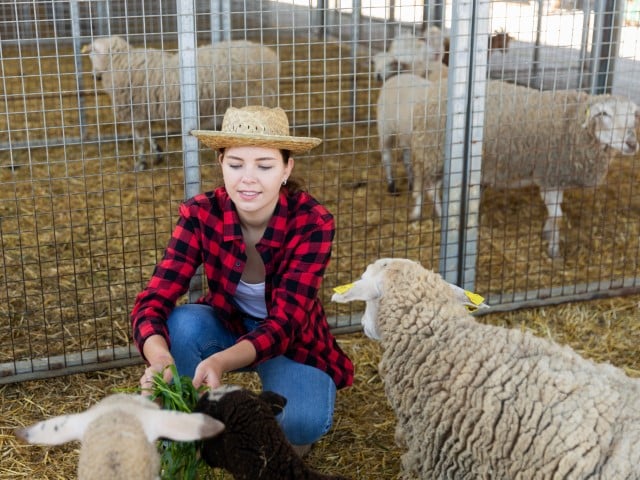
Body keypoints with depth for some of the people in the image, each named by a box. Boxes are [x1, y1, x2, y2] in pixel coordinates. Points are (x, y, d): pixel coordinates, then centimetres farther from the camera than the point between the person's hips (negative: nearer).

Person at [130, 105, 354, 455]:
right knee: (183, 322, -32)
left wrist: (220, 362, -53)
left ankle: (283, 429, 6)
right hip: (228, 326, 2)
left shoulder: (312, 222, -27)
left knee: (301, 422, -31)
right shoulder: (201, 213, -23)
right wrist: (160, 359, -53)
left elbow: (284, 322, -33)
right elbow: (153, 301, -29)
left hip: (292, 340, -2)